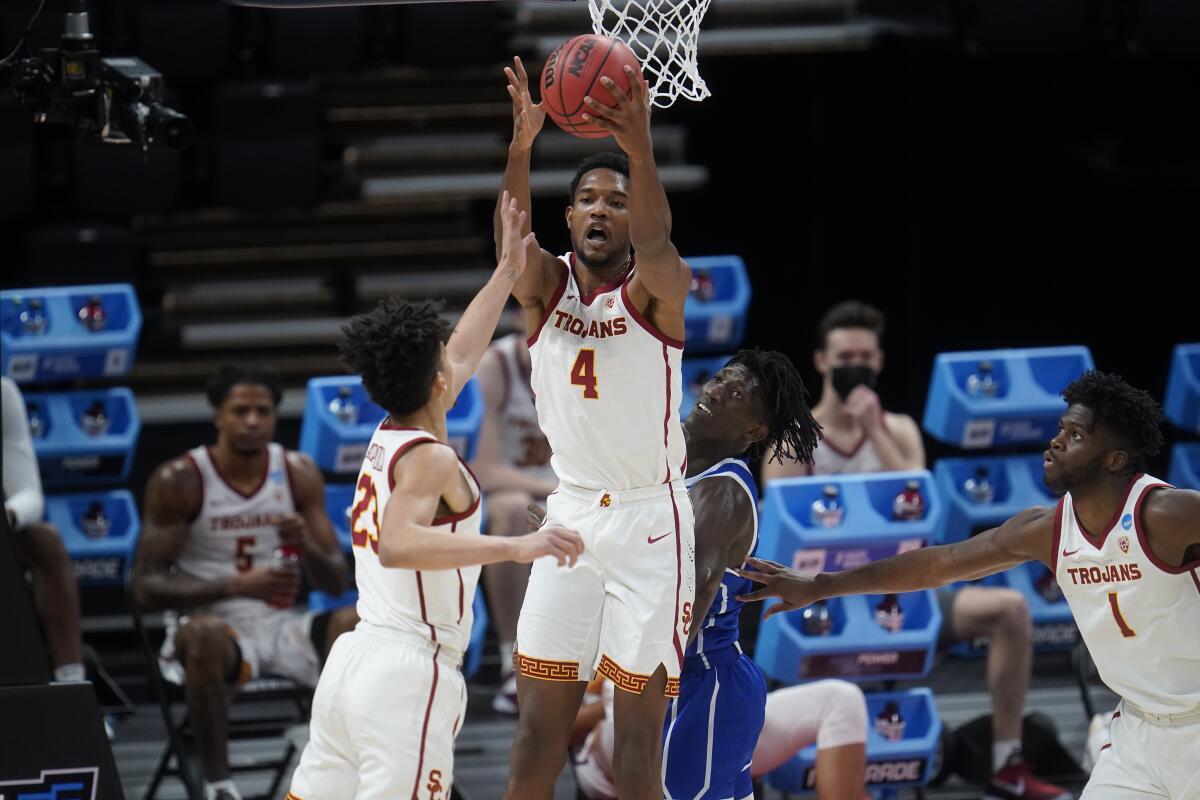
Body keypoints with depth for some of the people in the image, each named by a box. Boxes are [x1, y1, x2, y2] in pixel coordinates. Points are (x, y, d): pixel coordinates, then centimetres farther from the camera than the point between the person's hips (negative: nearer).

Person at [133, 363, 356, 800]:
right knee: (204, 636, -40)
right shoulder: (178, 481, -9)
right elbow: (146, 586, -13)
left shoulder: (299, 473, 4)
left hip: (281, 625, 4)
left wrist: (306, 546, -19)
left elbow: (336, 581, 5)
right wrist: (238, 586, -26)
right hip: (215, 622, -4)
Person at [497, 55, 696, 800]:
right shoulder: (544, 286, 3)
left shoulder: (656, 289, -6)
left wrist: (640, 148, -48)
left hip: (650, 520, -4)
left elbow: (656, 246, -30)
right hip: (570, 515, 4)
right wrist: (521, 148, -37)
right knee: (538, 734, 3)